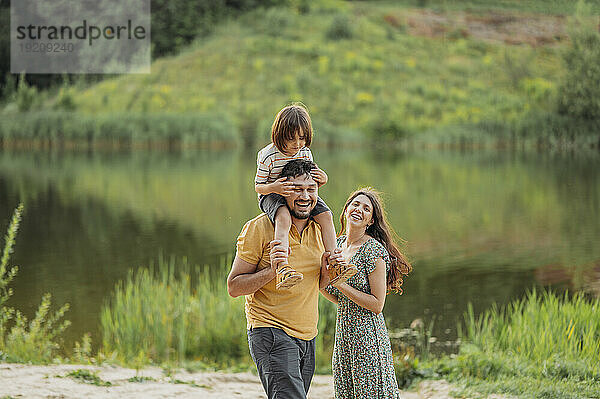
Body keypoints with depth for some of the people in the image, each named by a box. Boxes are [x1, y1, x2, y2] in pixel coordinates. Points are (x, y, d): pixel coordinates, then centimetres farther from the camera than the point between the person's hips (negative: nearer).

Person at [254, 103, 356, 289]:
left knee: (326, 215, -15)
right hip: (271, 196, -6)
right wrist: (273, 187, -35)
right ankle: (282, 267, -55)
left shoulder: (305, 152, -1)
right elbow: (258, 187, -11)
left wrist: (323, 179, -14)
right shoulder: (268, 156, -18)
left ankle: (333, 265, -15)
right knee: (284, 218, -38)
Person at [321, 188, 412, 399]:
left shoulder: (374, 250, -13)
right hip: (343, 333, 7)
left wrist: (340, 283, -18)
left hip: (368, 335, -7)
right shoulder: (338, 243, 11)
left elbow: (377, 304, -15)